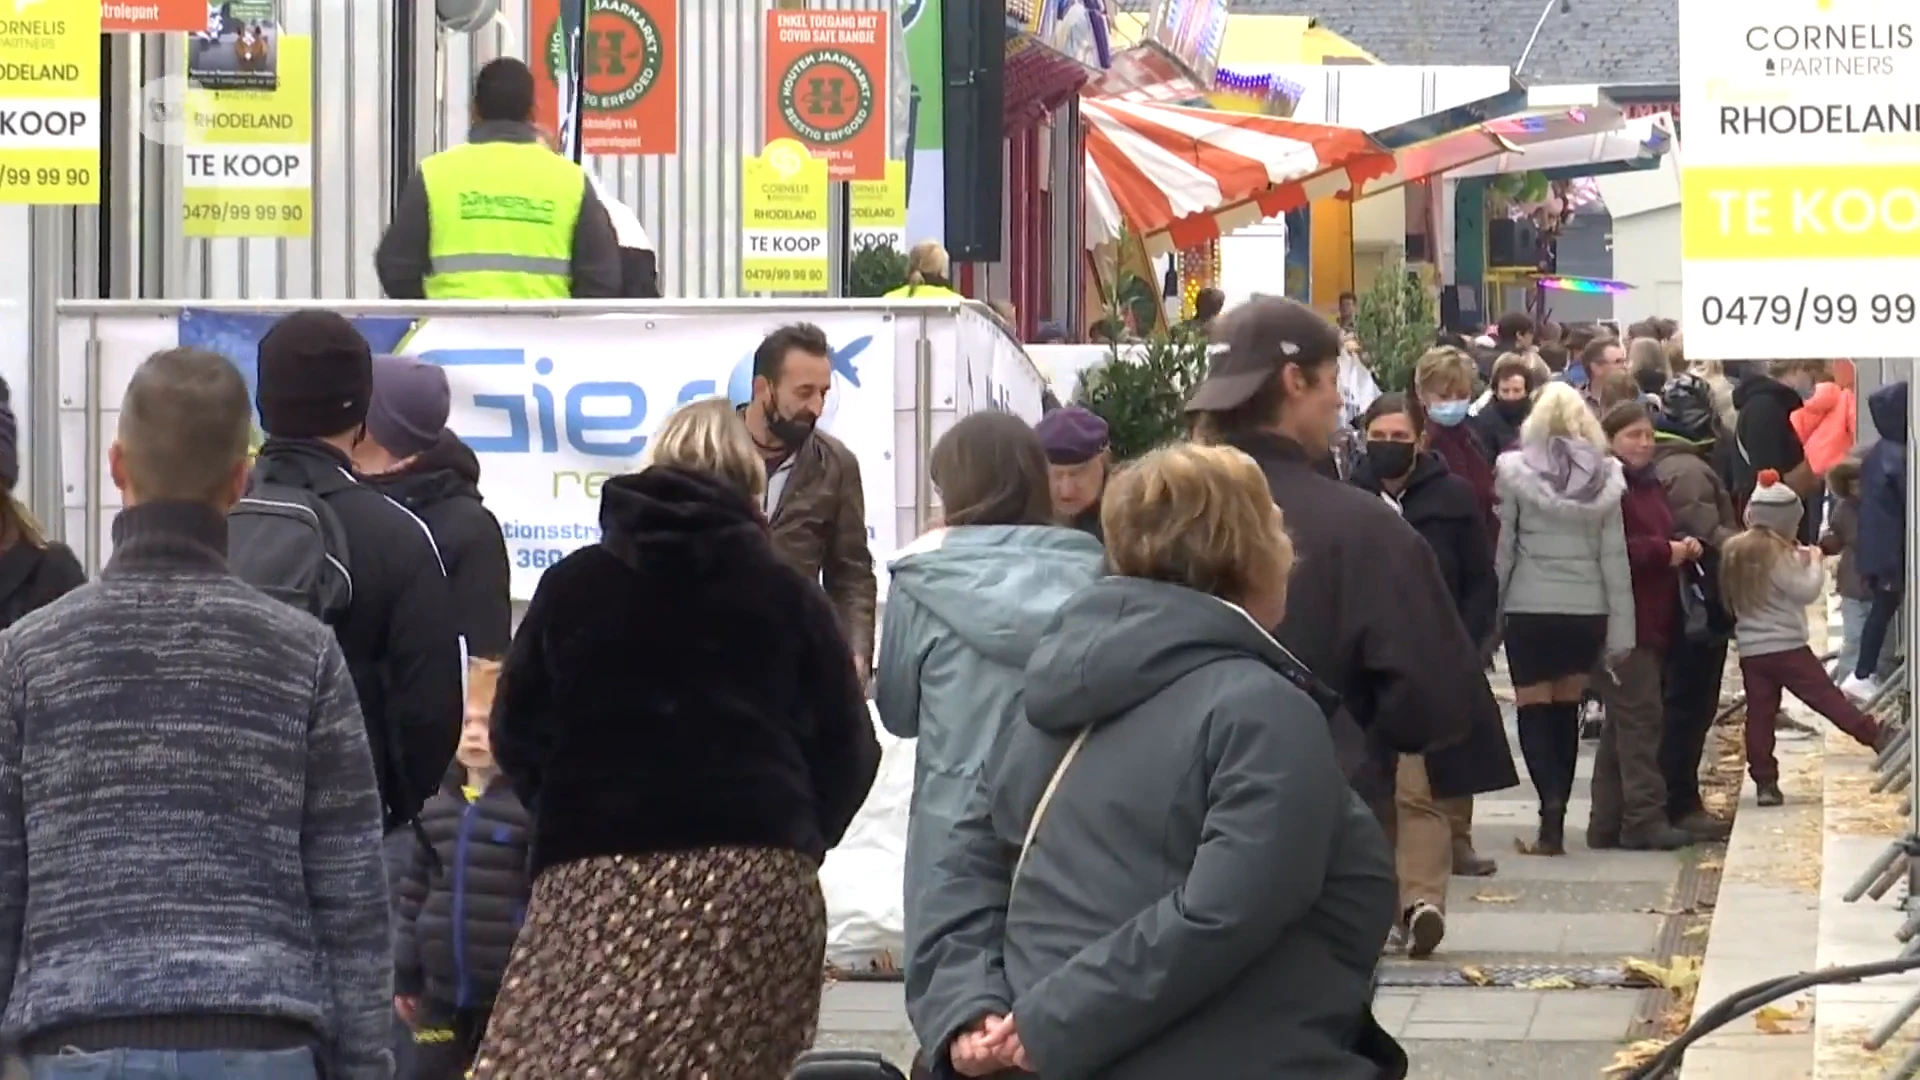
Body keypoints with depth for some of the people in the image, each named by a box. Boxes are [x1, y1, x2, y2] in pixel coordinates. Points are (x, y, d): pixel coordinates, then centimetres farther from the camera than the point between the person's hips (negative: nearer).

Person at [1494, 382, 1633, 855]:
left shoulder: (1516, 472, -7)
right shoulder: (1603, 477, 0)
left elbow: (1503, 546, -4)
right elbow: (1614, 556, 0)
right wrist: (1621, 627, 3)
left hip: (1530, 608, -3)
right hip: (1586, 609, 3)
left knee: (1534, 711, 4)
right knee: (1566, 713, 14)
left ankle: (1551, 803, -17)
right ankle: (1555, 818, 14)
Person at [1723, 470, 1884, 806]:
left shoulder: (1735, 552, 7)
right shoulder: (1778, 554, -13)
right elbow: (1806, 591, -14)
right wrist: (1814, 563, 4)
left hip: (1750, 649, 5)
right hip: (1787, 647, -5)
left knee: (1759, 715, 4)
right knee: (1828, 698, 0)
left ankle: (1764, 782, 2)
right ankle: (1876, 738, 4)